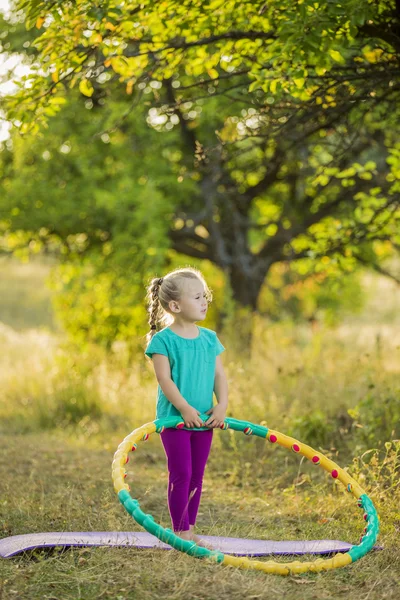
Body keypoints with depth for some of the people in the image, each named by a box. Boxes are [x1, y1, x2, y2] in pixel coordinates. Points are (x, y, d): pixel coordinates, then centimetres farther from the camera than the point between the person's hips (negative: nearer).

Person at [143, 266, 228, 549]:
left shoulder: (209, 338, 8)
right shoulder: (163, 340, -9)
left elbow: (220, 375, 6)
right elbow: (165, 379, -14)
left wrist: (222, 405, -8)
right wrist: (185, 408, -21)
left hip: (204, 420, 6)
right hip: (175, 418, -6)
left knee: (196, 475, 10)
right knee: (181, 474, -6)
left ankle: (190, 530, 19)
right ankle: (180, 531, 3)